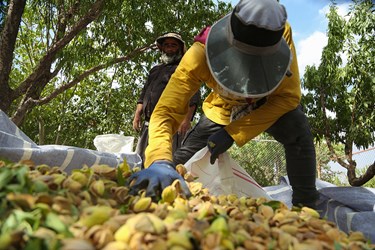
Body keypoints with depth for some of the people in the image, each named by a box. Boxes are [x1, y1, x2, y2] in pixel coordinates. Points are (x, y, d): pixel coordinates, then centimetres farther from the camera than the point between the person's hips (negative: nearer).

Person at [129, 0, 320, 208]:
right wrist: (159, 161, -61)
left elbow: (289, 96, -30)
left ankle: (305, 204, -10)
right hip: (223, 109, 0)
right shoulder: (200, 55, -38)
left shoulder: (280, 31, -35)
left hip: (271, 105, 0)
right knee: (187, 155, -3)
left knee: (298, 132, -28)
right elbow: (166, 112, -40)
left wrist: (232, 133, -38)